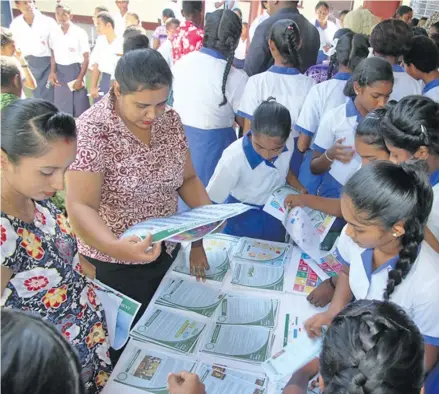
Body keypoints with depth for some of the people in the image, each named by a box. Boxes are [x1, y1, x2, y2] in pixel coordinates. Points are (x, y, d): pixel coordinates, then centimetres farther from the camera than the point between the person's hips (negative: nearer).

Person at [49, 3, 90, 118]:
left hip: (75, 71, -4)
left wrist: (80, 78, -11)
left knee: (80, 107, 0)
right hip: (60, 72, 4)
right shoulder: (54, 34, 4)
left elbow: (86, 58, -7)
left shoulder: (80, 33, -9)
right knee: (62, 107, 10)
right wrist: (53, 72, -1)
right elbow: (54, 55, 15)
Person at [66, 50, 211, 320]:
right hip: (113, 265, -5)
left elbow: (188, 178, 3)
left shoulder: (171, 121, -5)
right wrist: (115, 246, -43)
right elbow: (80, 206, -26)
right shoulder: (92, 132, -21)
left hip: (168, 252, 5)